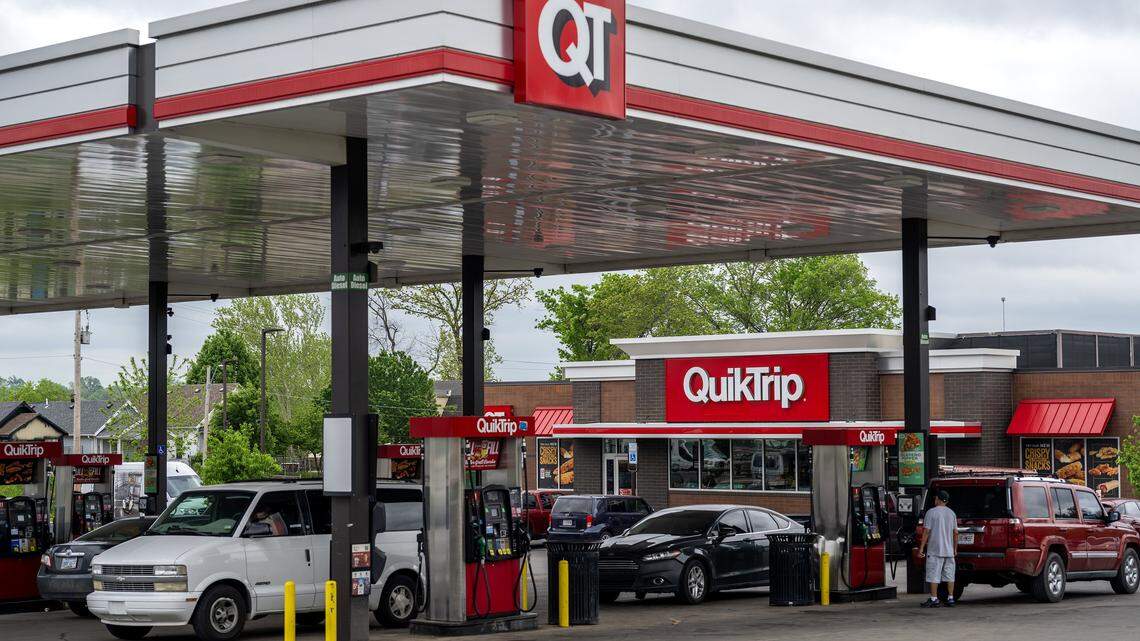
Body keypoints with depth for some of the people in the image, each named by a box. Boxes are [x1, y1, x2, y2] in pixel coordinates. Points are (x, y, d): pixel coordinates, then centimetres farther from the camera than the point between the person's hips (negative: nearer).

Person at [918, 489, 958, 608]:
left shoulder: (931, 512, -7)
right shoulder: (951, 513, 9)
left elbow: (926, 532, -11)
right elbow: (955, 533, 11)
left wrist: (921, 548, -7)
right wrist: (955, 549, 19)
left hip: (935, 550, -5)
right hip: (949, 550, 5)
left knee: (933, 576, -3)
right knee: (949, 575, 9)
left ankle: (934, 599, -5)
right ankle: (950, 599, 9)